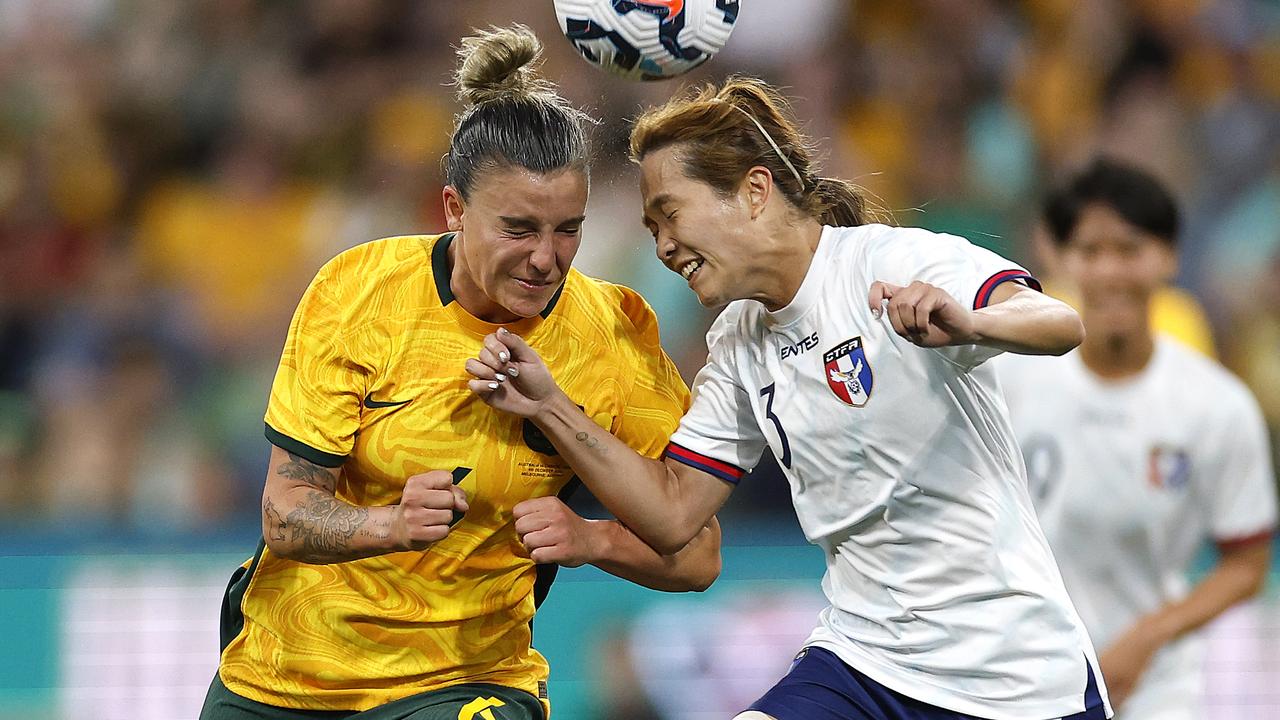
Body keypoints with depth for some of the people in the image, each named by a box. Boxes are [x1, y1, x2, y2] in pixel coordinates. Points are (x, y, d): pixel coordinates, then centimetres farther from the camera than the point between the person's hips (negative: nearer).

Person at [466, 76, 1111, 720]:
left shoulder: (889, 260, -13)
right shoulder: (737, 344, 9)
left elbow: (1059, 325, -28)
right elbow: (672, 512, 9)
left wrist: (963, 323, -50)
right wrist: (547, 407, -2)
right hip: (863, 662, 5)